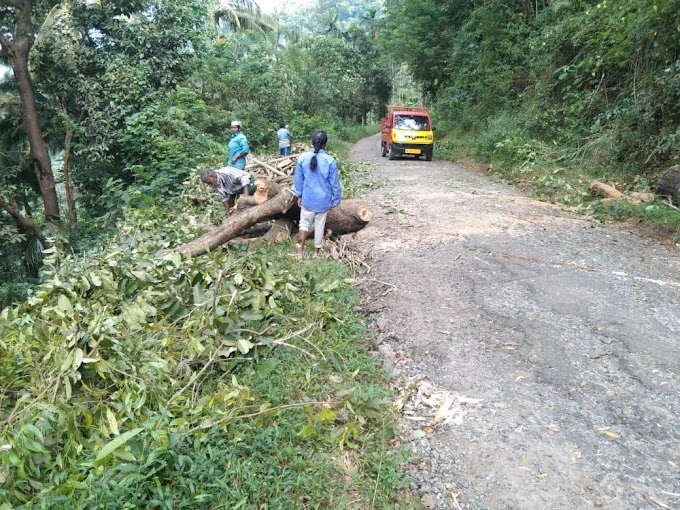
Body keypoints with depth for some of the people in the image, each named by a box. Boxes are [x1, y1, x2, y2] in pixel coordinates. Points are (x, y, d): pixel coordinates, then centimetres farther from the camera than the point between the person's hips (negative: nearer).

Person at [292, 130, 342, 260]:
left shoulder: (303, 158, -8)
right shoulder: (330, 160, -13)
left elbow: (298, 179, 0)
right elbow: (334, 182, -7)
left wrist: (299, 195, 13)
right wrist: (335, 200, 4)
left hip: (307, 199, 1)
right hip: (323, 200, -1)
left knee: (305, 223, 14)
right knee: (320, 225, 13)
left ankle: (300, 251, 2)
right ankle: (317, 251, 24)